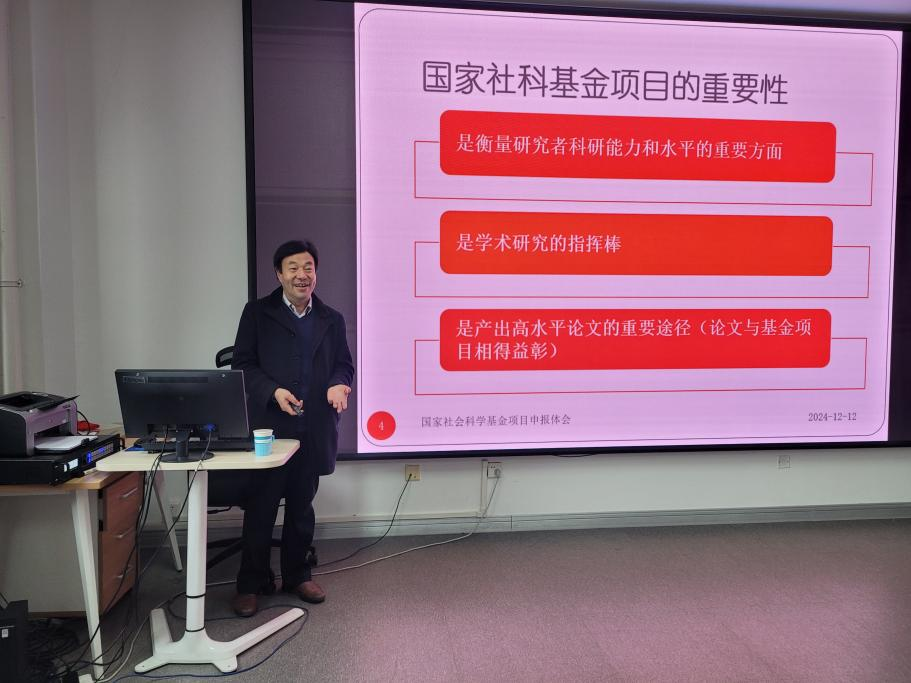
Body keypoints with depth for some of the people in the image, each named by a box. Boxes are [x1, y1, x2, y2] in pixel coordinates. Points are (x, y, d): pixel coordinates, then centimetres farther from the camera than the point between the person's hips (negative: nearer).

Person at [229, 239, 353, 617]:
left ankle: (297, 575, 30)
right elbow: (243, 365, -2)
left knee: (301, 506, 15)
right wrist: (273, 391, -18)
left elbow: (344, 363, 13)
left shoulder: (331, 319, 12)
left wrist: (338, 384, -11)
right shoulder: (257, 313, 1)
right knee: (260, 507, 4)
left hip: (313, 429, 3)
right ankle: (251, 583, 20)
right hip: (268, 426, -3)